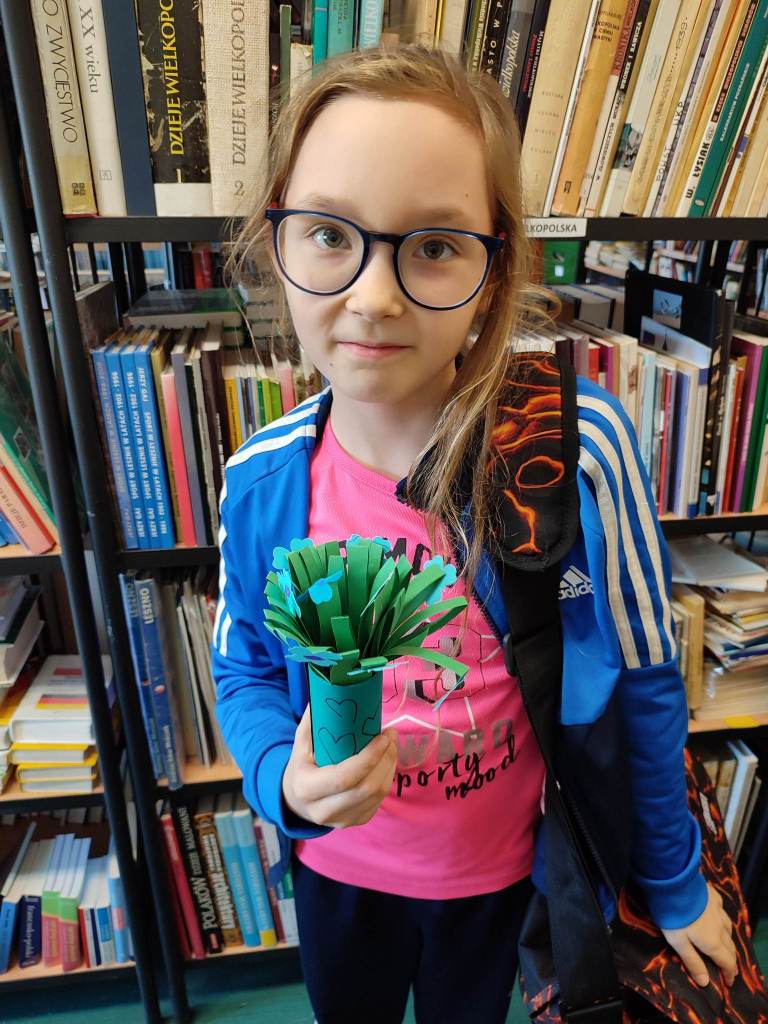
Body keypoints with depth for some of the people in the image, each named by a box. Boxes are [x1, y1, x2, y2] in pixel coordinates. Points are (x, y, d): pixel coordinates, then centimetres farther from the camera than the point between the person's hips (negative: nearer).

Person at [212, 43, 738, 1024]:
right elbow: (245, 670, -3)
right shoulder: (261, 478, -19)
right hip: (334, 864, 3)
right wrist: (285, 780, -24)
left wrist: (674, 881, -1)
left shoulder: (580, 445, -28)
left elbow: (643, 681, -14)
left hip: (500, 869, -2)